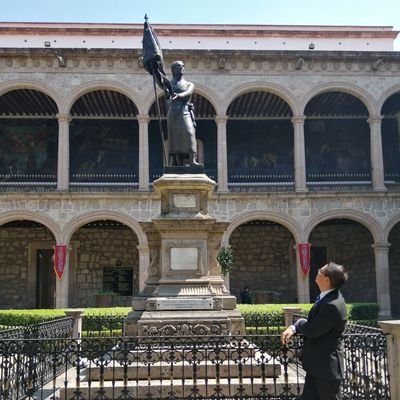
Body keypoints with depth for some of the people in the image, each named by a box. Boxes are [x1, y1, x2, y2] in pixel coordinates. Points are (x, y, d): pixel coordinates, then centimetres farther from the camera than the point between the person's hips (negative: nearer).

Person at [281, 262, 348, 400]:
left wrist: (298, 323, -2)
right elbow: (312, 322, 11)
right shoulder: (328, 297, 5)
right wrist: (294, 328, -6)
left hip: (326, 366, -9)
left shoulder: (332, 305, -28)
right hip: (317, 364, 9)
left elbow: (312, 331, -23)